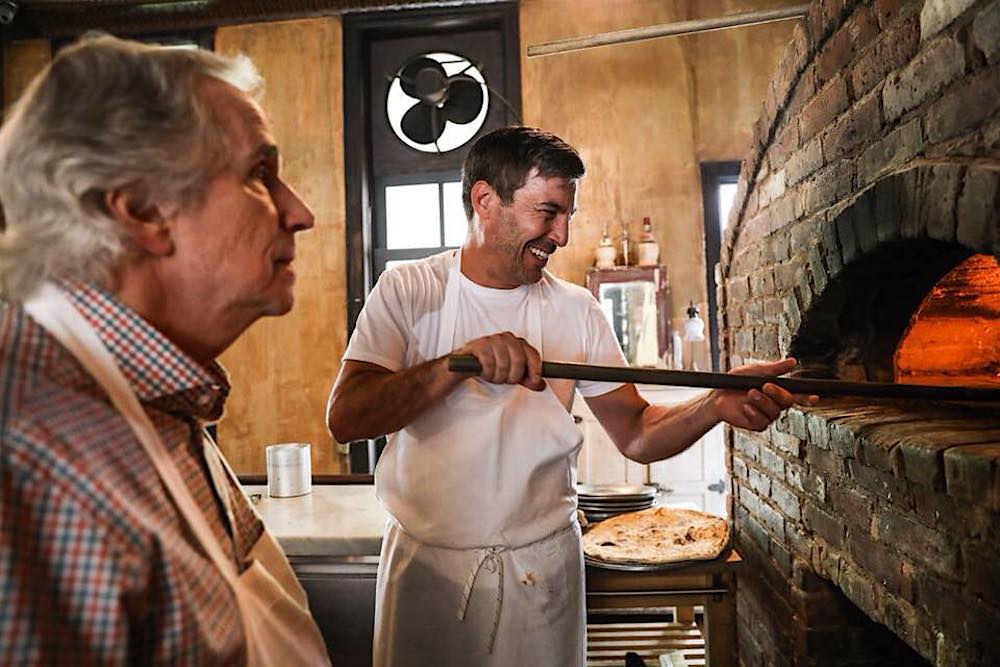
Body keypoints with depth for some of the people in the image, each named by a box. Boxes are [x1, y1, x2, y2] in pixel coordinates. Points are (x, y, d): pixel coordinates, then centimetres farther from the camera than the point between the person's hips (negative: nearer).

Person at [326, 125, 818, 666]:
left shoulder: (576, 311, -2)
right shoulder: (407, 291, -7)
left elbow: (636, 433, -2)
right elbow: (344, 419, -17)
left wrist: (716, 405, -20)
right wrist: (459, 362, -30)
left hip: (540, 565, 2)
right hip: (425, 561, -1)